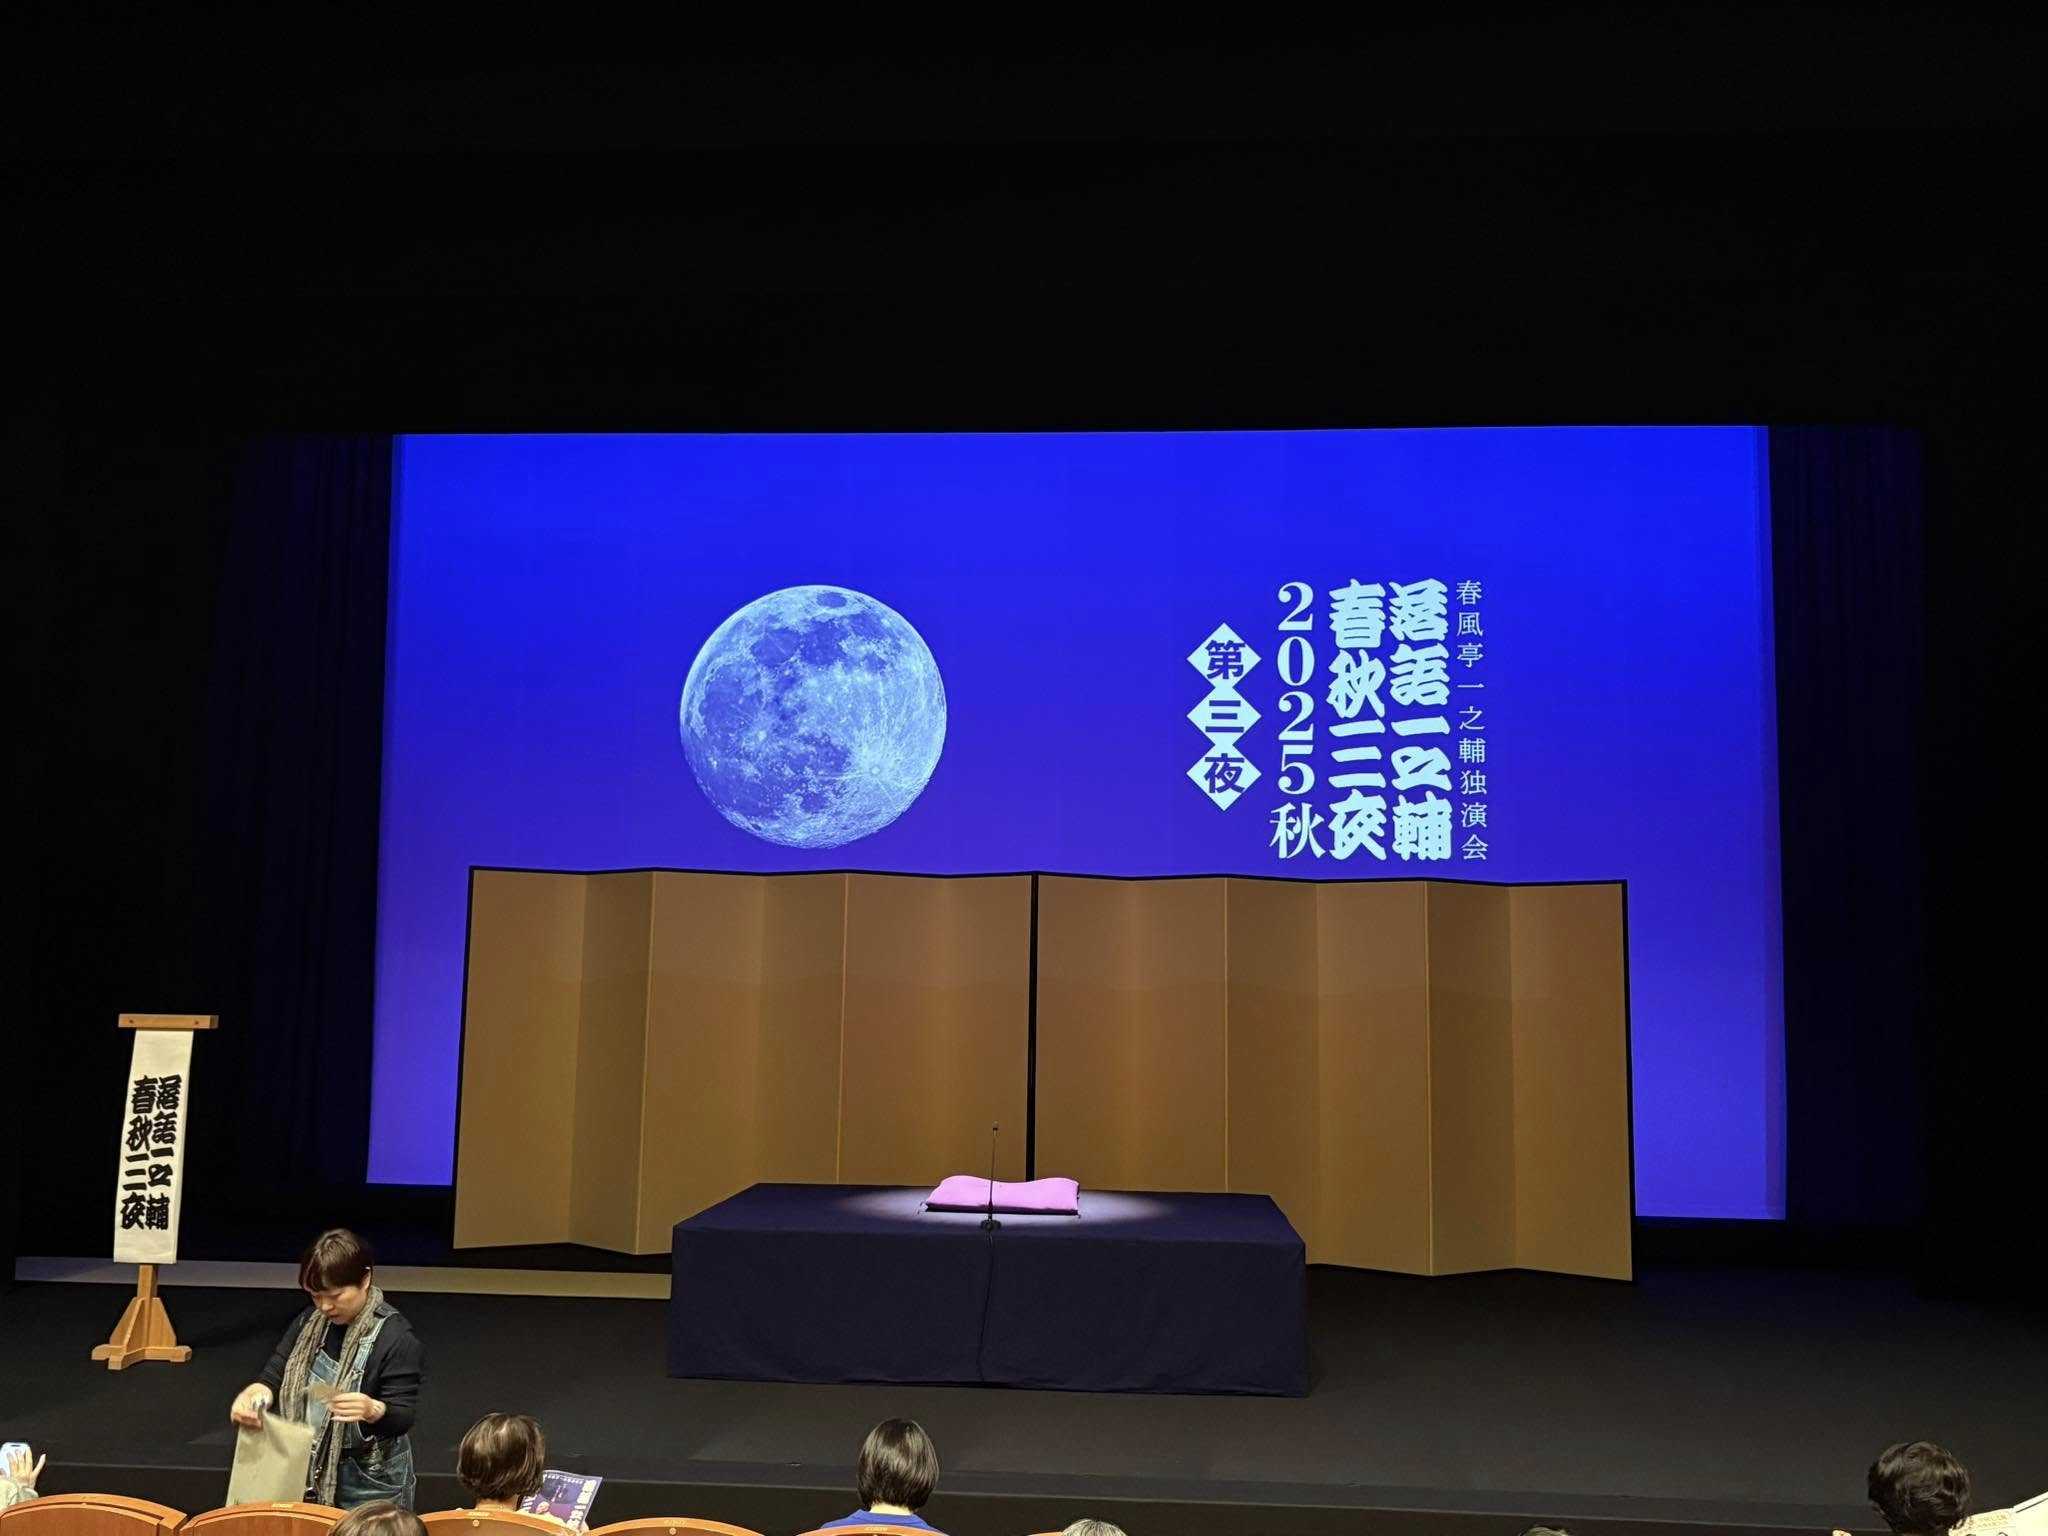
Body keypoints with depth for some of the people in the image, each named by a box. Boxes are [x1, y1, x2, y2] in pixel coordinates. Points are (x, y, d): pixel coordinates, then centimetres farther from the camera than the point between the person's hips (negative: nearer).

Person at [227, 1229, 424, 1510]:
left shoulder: (396, 1337, -19)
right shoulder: (310, 1321, 3)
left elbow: (403, 1416, -20)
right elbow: (274, 1376, 2)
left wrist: (373, 1410, -41)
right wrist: (253, 1395, -20)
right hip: (307, 1470, 6)